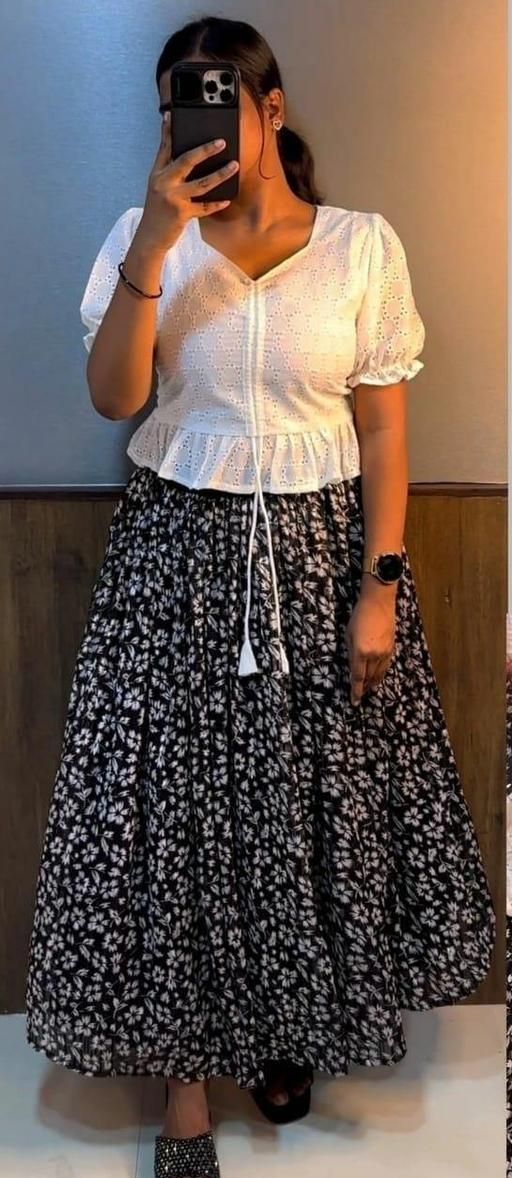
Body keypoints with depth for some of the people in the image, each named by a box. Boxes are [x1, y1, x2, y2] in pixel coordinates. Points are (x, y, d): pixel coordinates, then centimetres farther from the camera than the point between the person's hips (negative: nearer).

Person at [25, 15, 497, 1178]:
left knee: (317, 797, 8)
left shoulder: (362, 244, -1)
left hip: (317, 550, 0)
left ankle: (289, 1027, 34)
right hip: (179, 552, 0)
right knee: (177, 802, 2)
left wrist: (381, 584, -7)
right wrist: (157, 239, -20)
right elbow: (113, 396, -11)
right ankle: (189, 1070, 19)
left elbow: (381, 426, -1)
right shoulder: (147, 237, 1)